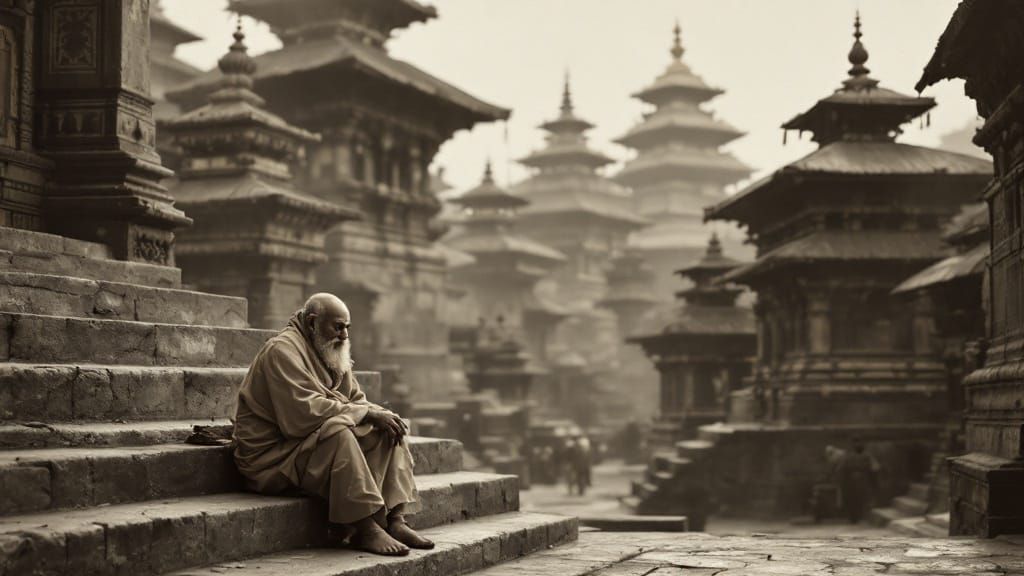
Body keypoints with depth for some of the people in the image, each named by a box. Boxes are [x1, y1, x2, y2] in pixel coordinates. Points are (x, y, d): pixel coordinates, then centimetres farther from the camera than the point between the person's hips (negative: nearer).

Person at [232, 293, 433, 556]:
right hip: (272, 454, -9)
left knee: (389, 431, -4)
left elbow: (356, 401, 14)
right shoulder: (282, 350, -16)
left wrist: (381, 415, -10)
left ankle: (395, 520, -16)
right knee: (338, 431, -35)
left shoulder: (331, 352, 15)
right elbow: (305, 411, -27)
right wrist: (368, 413, -23)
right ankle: (365, 528, -34)